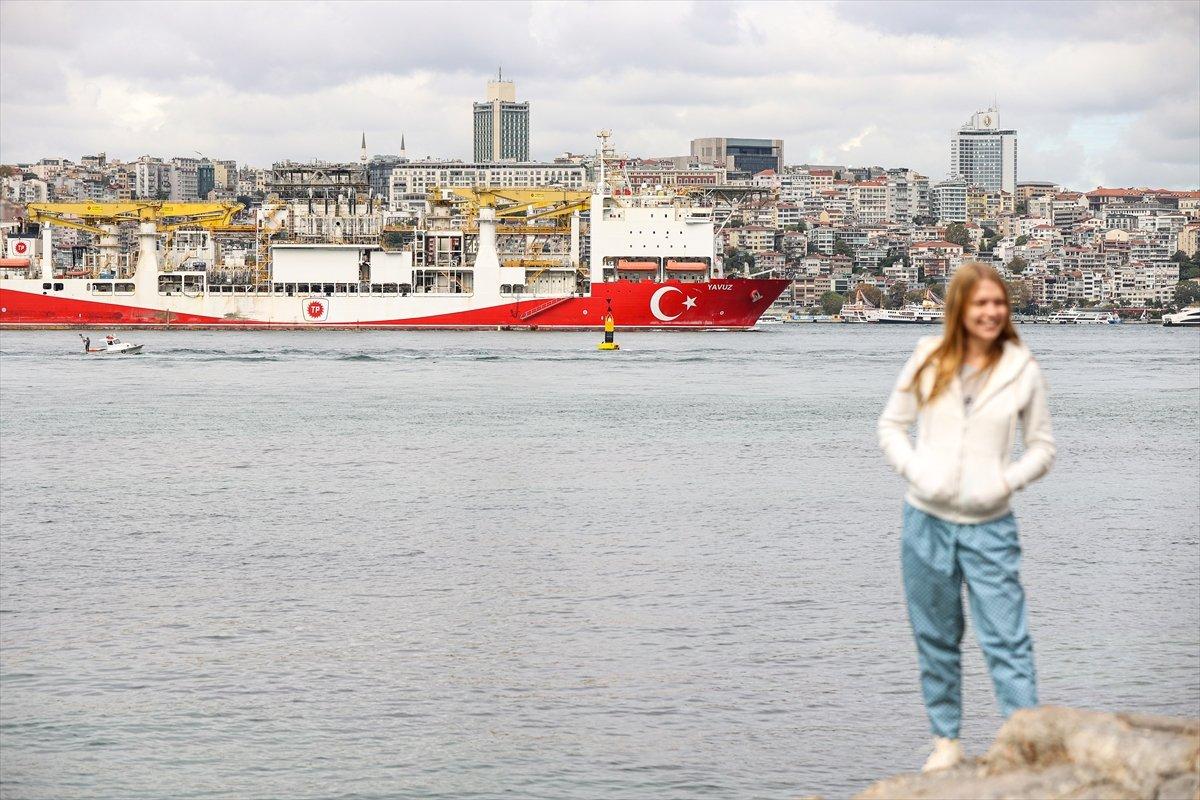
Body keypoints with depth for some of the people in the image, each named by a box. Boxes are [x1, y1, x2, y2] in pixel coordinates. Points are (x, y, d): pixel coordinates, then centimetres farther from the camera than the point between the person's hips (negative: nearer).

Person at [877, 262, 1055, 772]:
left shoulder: (1022, 371, -1)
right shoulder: (928, 361, 1)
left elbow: (1042, 447, 6)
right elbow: (891, 424, 9)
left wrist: (1007, 480, -11)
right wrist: (913, 468, -8)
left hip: (989, 525, -2)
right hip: (927, 520, 2)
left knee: (1007, 639, -7)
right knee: (936, 638, 12)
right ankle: (946, 740, 24)